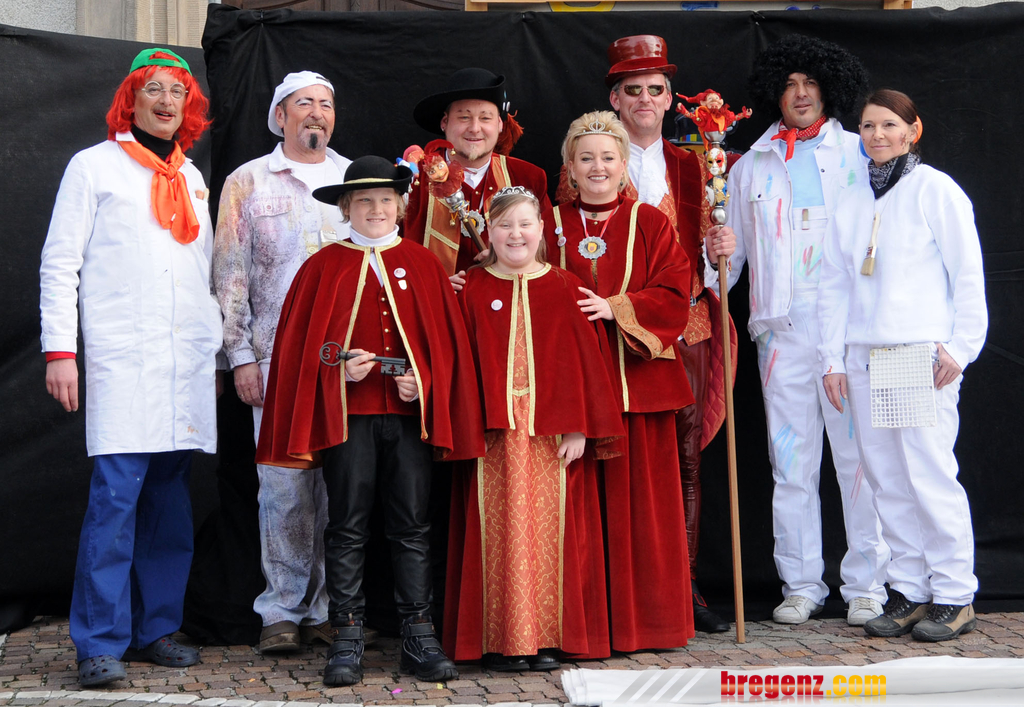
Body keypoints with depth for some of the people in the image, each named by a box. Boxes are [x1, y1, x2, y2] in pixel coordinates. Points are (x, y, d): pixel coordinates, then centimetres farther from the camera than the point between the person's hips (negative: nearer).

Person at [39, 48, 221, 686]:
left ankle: (156, 628, 15)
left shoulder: (192, 178, 20)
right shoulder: (95, 166, 5)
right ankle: (102, 642, -5)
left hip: (188, 364, 5)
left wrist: (214, 352, 19)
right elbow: (60, 263, 0)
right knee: (116, 494, -11)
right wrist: (60, 349, -8)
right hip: (121, 360, -5)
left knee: (171, 495, 6)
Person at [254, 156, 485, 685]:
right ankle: (346, 639, 9)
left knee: (411, 526, 4)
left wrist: (424, 380, -8)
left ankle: (418, 637, 11)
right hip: (347, 413, -1)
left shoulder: (422, 265, 9)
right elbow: (299, 343, 3)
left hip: (410, 410, 1)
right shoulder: (324, 267, 5)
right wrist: (339, 366, -13)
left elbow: (446, 340, 8)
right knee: (347, 527, 2)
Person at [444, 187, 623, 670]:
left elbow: (585, 361, 3)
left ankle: (548, 636, 12)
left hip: (552, 435, 0)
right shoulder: (472, 289, 5)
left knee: (550, 532, 2)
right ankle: (502, 640, 7)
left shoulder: (566, 288, 5)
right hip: (493, 435, 0)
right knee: (499, 533, 0)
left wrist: (578, 429, -4)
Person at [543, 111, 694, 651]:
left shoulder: (651, 224, 8)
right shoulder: (551, 225, 11)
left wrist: (615, 309, -13)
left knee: (639, 496, 2)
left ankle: (646, 620, 12)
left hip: (637, 378, 0)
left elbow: (673, 296, -2)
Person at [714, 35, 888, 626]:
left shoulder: (860, 154, 11)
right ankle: (802, 585, 12)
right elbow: (734, 246, 19)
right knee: (791, 459, 3)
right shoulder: (751, 167, 17)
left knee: (860, 454, -3)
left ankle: (866, 584, 5)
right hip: (782, 327, 2)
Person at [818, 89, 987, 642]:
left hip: (922, 353, -5)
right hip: (864, 358, 5)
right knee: (885, 478, 5)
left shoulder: (936, 190, 0)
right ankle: (909, 590, 14)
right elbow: (834, 285, 16)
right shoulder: (849, 203, 14)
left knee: (929, 473, -7)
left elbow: (968, 275, -1)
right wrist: (832, 358, 10)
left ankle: (954, 596, 4)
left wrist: (959, 346, -7)